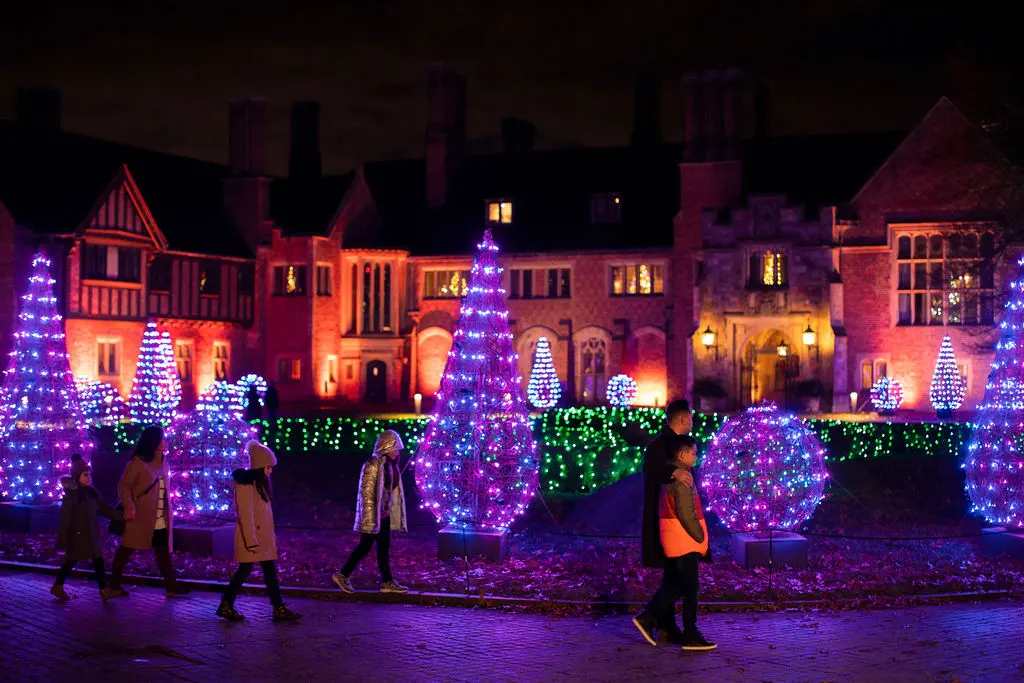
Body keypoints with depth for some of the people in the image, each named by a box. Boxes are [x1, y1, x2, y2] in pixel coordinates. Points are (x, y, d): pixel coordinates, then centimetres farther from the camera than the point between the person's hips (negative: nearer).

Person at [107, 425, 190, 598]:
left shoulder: (163, 462, 12)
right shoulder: (137, 463, -10)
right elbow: (124, 485, -14)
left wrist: (169, 511, 13)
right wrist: (129, 506, -28)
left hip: (160, 520, 6)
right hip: (140, 518, -6)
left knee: (164, 551, 7)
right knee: (126, 549, 4)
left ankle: (171, 585, 11)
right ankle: (114, 584, 13)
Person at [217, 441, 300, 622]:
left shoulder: (260, 482, 12)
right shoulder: (245, 484, -16)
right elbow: (245, 514, -19)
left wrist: (271, 536, 16)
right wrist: (251, 540, -21)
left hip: (264, 535, 9)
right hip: (250, 535, -9)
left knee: (270, 570, 6)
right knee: (246, 569, -2)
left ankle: (279, 609, 6)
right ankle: (226, 605, 11)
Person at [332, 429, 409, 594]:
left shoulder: (390, 465, 8)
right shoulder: (373, 465, -17)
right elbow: (366, 493, -19)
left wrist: (391, 511, 17)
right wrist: (369, 518, -21)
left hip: (384, 513, 8)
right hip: (373, 514, -8)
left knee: (384, 547, 9)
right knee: (365, 546, -2)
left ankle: (387, 582, 13)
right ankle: (342, 575, 10)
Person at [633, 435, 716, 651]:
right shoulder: (682, 478, -17)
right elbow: (686, 514, -21)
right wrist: (700, 537, -11)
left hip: (674, 543, 10)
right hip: (685, 541, -10)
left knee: (674, 585, 15)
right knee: (690, 588, -3)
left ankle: (647, 618, 14)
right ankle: (690, 636, 1)